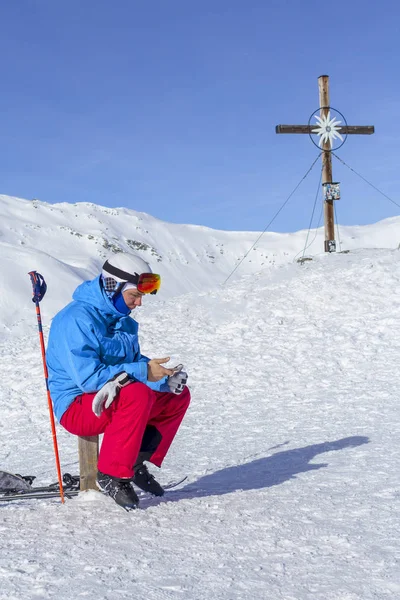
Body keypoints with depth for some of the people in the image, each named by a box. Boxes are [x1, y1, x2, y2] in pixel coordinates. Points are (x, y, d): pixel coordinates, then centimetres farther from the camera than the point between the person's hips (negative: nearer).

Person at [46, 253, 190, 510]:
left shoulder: (123, 321, 8)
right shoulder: (77, 319, -21)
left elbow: (135, 362, 11)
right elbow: (88, 377, -29)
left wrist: (166, 376, -11)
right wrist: (143, 372, -28)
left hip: (114, 400, 9)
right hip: (77, 406, -9)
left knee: (179, 395, 7)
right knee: (137, 395, -35)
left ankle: (138, 462, 9)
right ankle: (112, 474, -21)